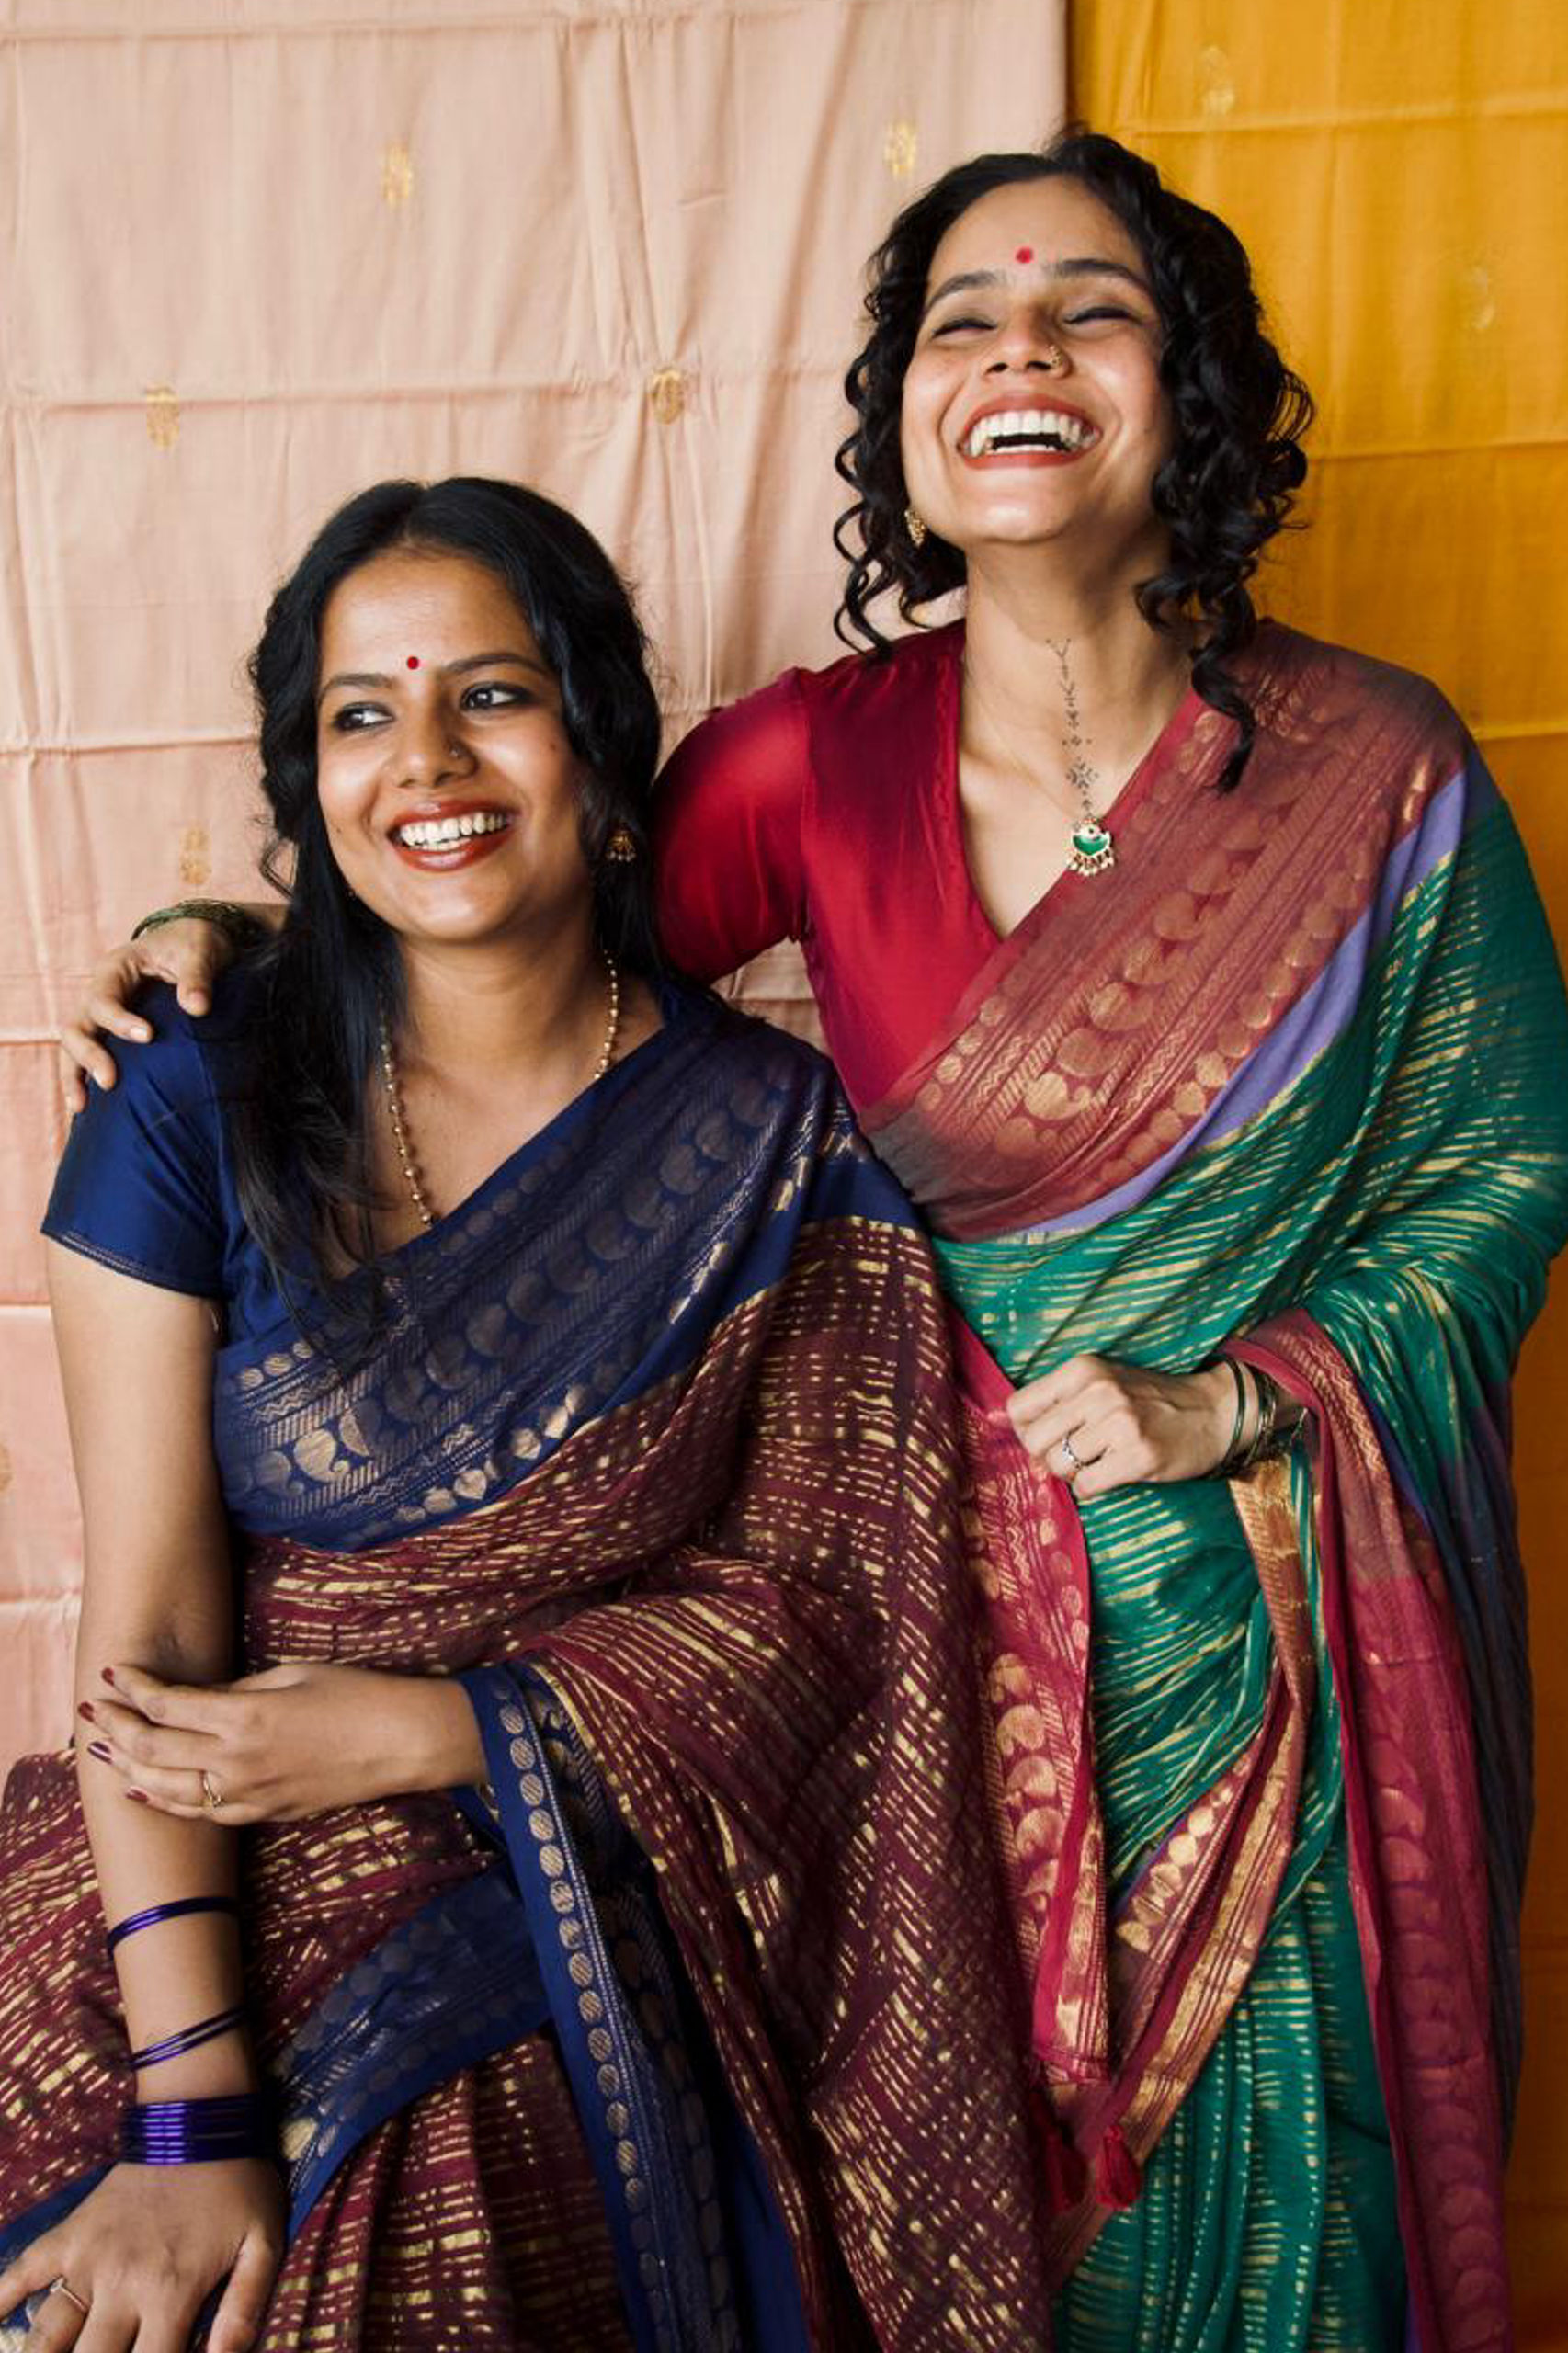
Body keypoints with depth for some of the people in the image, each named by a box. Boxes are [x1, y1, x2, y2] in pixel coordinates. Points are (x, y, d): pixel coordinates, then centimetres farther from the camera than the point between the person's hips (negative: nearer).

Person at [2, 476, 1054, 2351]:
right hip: (242, 1895, 1)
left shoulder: (779, 1137, -3)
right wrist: (191, 2117, -15)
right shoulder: (198, 1107, -4)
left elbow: (807, 1599, -2)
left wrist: (423, 1730, -11)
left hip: (611, 1909, 0)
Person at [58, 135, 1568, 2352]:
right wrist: (245, 938, -10)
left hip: (1282, 1591, 0)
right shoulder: (815, 760, -10)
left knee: (1263, 2138, 20)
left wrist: (1232, 1400, -13)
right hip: (951, 1576, 1)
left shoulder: (1378, 767, -12)